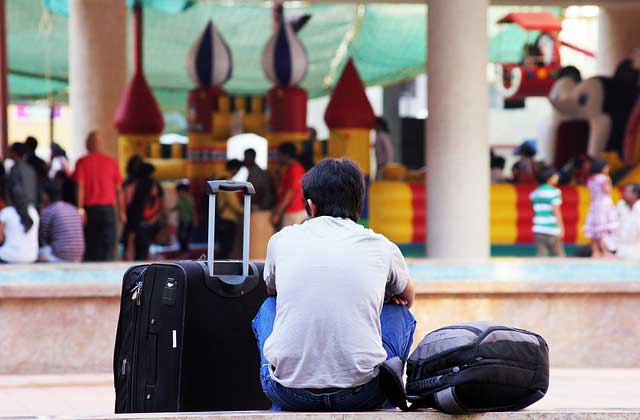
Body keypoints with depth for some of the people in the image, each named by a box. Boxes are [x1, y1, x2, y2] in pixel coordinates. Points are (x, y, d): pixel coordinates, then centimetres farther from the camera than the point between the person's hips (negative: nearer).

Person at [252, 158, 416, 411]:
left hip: (288, 394, 1)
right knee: (400, 312, 27)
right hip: (362, 395, -1)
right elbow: (408, 298, 31)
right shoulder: (382, 248, 7)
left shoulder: (282, 240, 8)